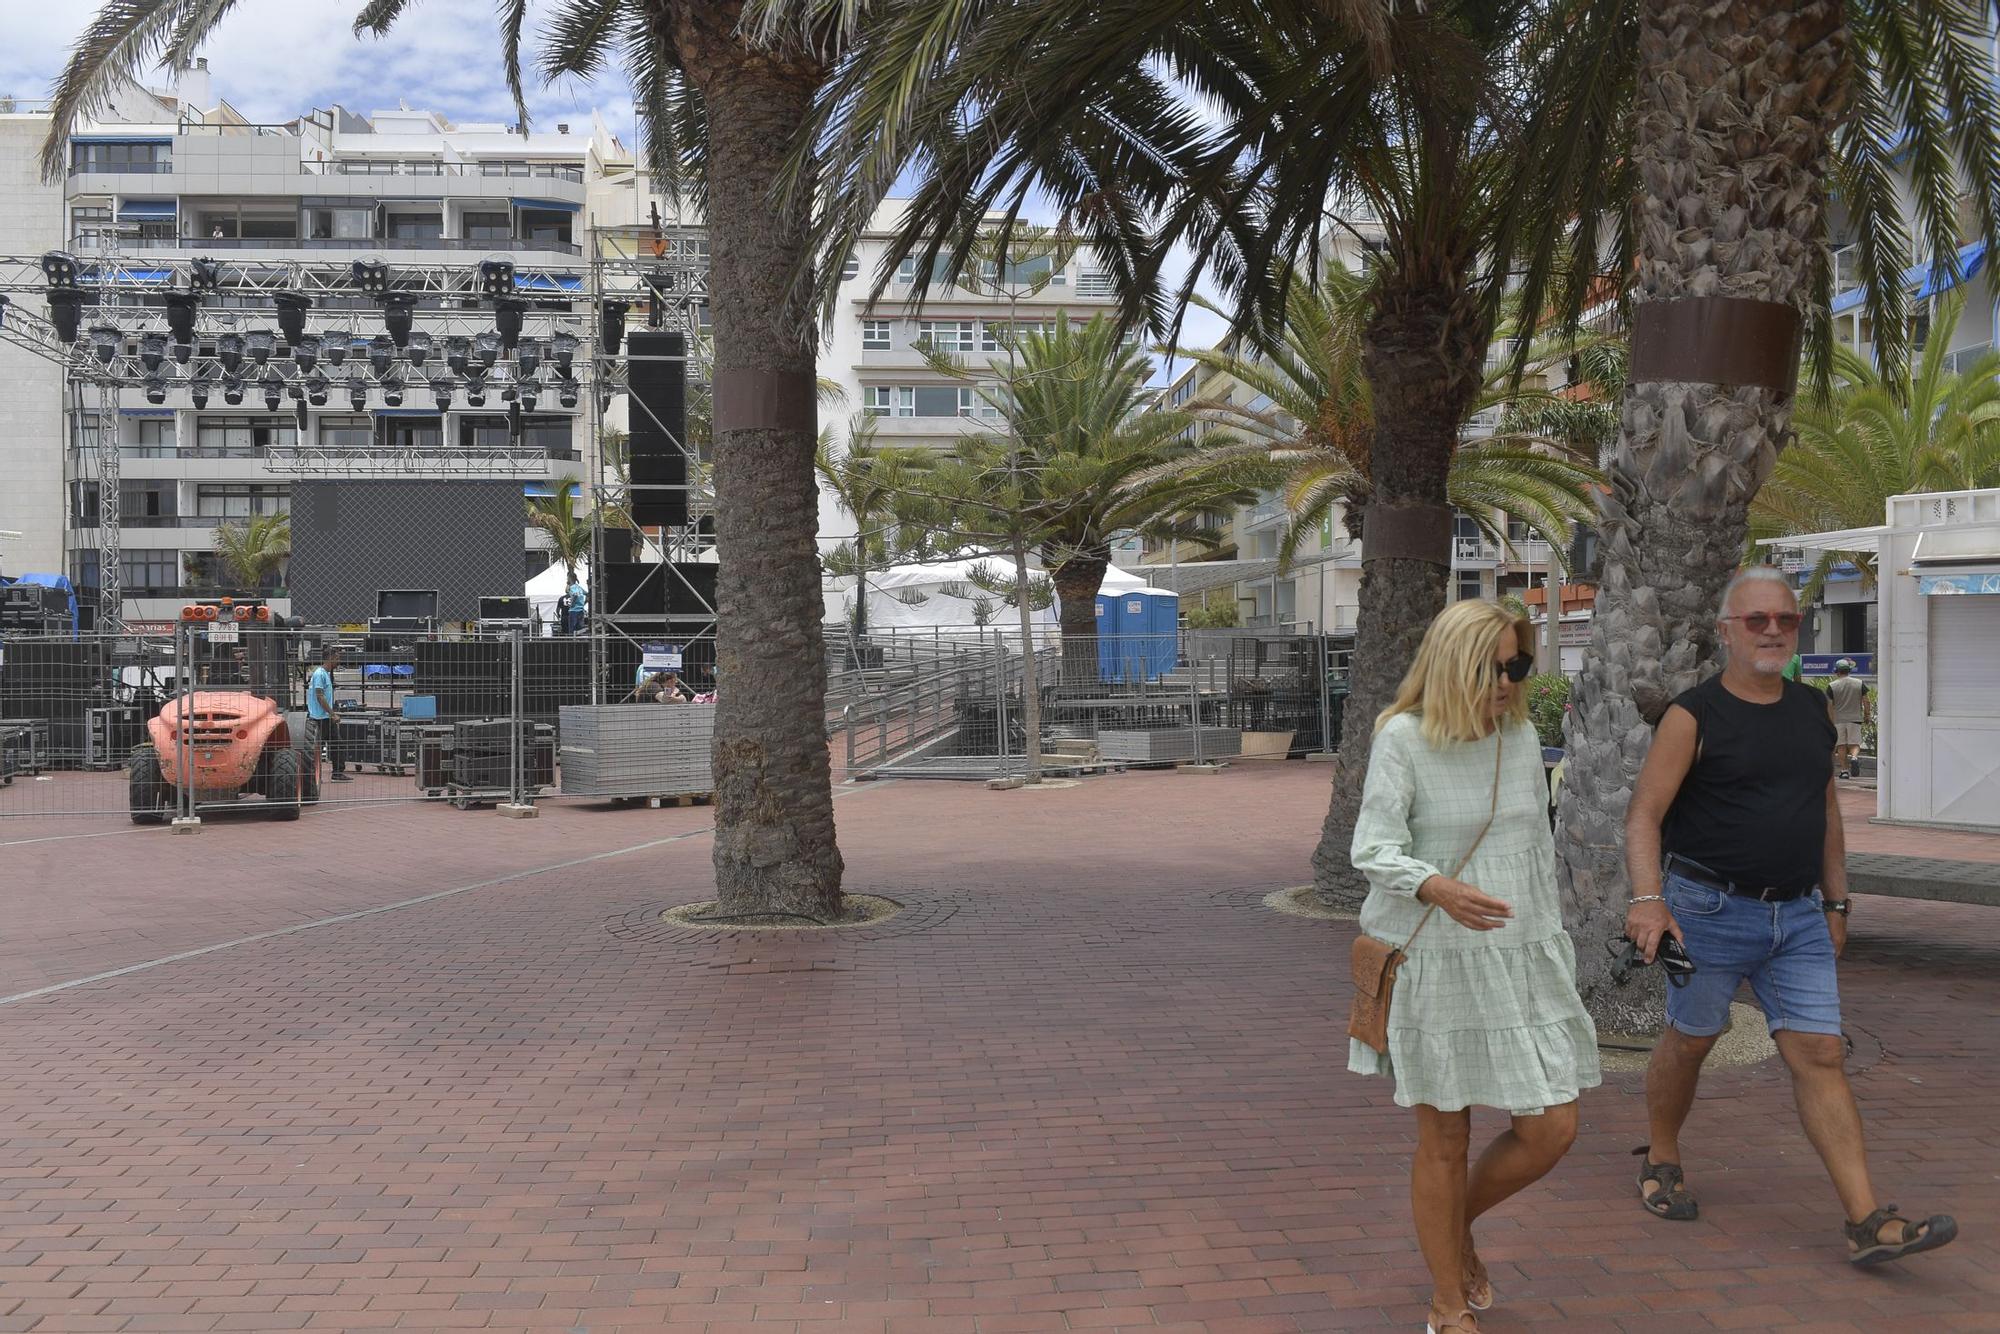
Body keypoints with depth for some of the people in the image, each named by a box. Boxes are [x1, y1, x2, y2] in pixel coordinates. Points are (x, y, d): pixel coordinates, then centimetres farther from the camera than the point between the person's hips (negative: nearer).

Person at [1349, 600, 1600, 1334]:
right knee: (1445, 1139, 5)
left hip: (1521, 959, 5)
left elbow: (1540, 847, 16)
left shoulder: (1522, 737, 7)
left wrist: (1551, 939, 18)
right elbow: (1372, 847, -17)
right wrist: (1436, 888, -36)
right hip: (1437, 962, -5)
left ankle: (1459, 1225, 32)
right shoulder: (1403, 738, -10)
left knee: (1552, 1130, 2)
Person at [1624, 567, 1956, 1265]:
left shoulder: (1813, 710, 10)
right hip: (1709, 911, -4)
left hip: (1798, 917, 4)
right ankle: (1662, 1162, 34)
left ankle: (1868, 1222, -5)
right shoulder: (1694, 716, -8)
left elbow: (1826, 810, 19)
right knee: (1688, 1042, 10)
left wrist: (1835, 902, 17)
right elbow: (1644, 814, -12)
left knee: (1821, 1055, -2)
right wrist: (1647, 897, -26)